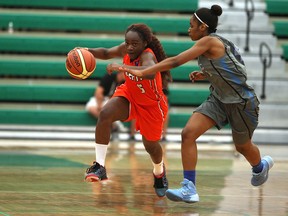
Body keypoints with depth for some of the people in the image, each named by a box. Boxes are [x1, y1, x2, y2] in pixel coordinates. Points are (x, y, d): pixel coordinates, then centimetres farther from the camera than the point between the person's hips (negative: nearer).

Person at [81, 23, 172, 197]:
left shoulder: (147, 56, -37)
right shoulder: (125, 49, -19)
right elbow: (107, 53, 1)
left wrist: (122, 67, -69)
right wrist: (88, 52, -19)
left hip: (151, 104, -4)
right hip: (129, 95, 4)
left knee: (150, 145, 12)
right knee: (105, 114, -24)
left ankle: (159, 173, 49)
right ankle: (100, 166, -20)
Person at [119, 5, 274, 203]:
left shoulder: (209, 41, -24)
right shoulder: (214, 43, 2)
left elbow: (175, 61, -29)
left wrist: (142, 72, -31)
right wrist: (204, 75, 3)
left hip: (242, 102, -8)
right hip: (219, 99, 8)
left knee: (243, 146, 16)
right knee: (188, 133, -12)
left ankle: (261, 166, 53)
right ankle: (189, 189, -12)